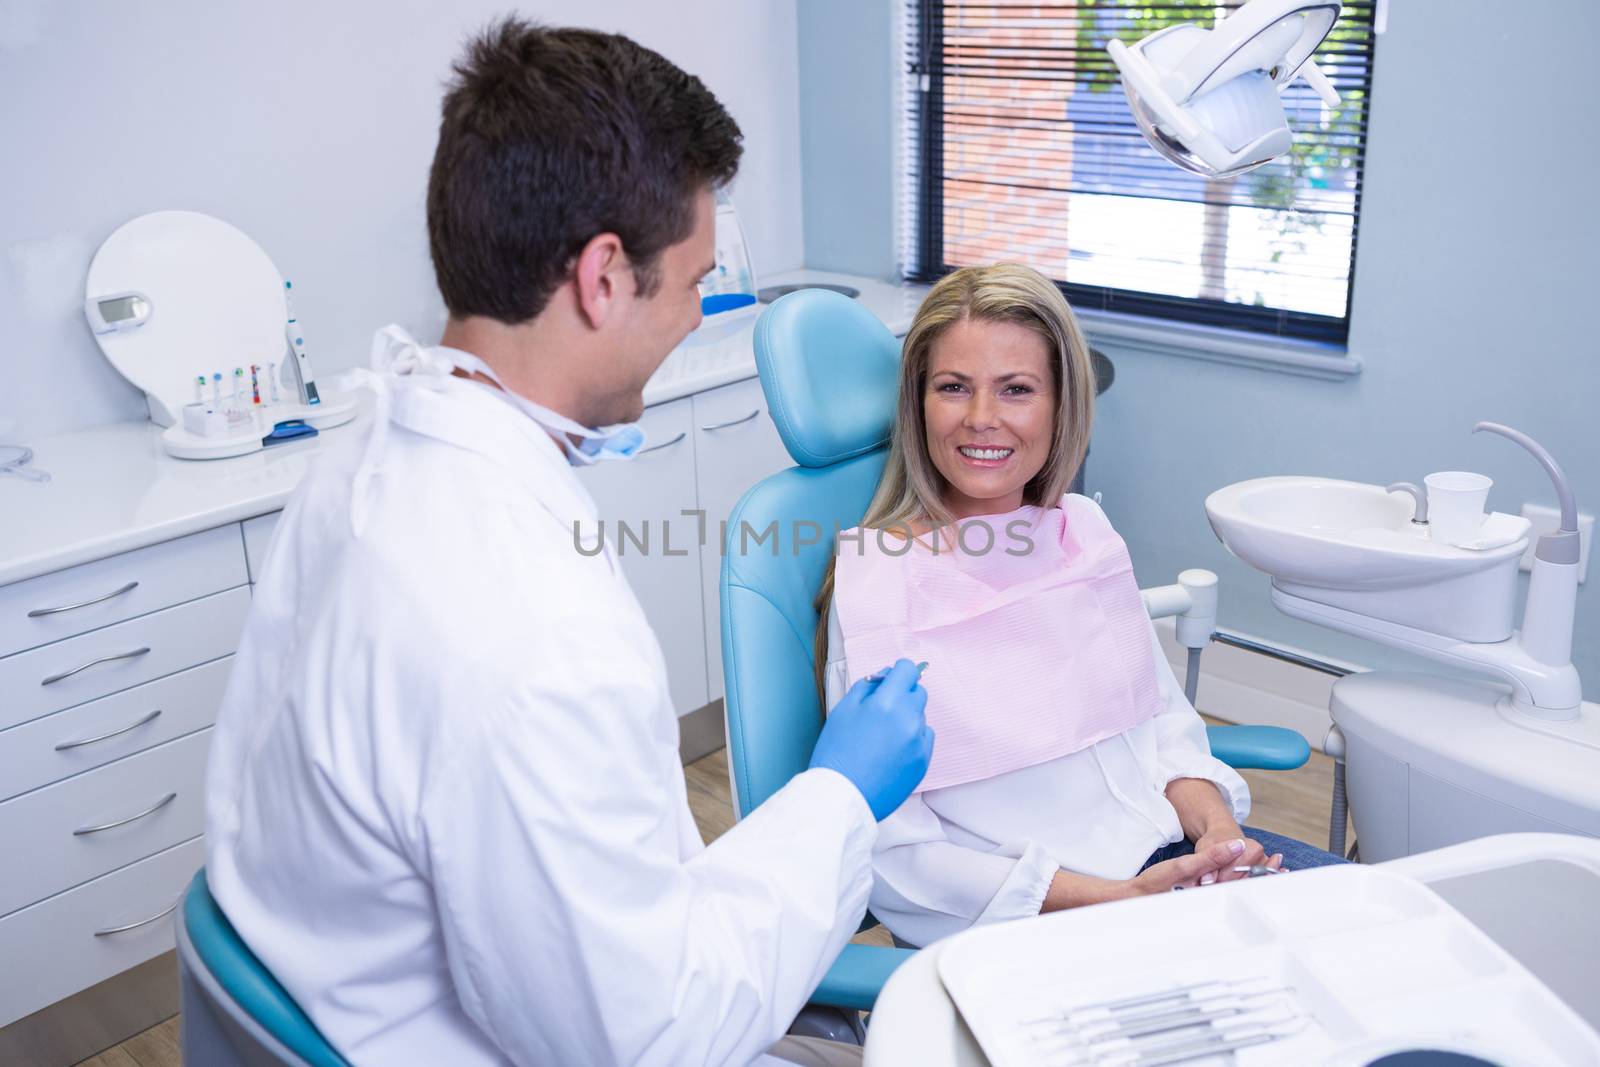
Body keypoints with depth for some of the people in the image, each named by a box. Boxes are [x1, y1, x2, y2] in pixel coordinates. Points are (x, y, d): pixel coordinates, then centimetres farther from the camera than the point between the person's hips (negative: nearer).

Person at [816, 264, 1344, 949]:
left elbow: (1164, 717, 13)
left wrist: (1216, 828, -8)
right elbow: (894, 852, -14)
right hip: (1017, 918, -6)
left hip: (1166, 849, 7)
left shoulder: (1084, 531, 6)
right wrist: (1118, 899, -20)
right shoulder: (873, 582, -13)